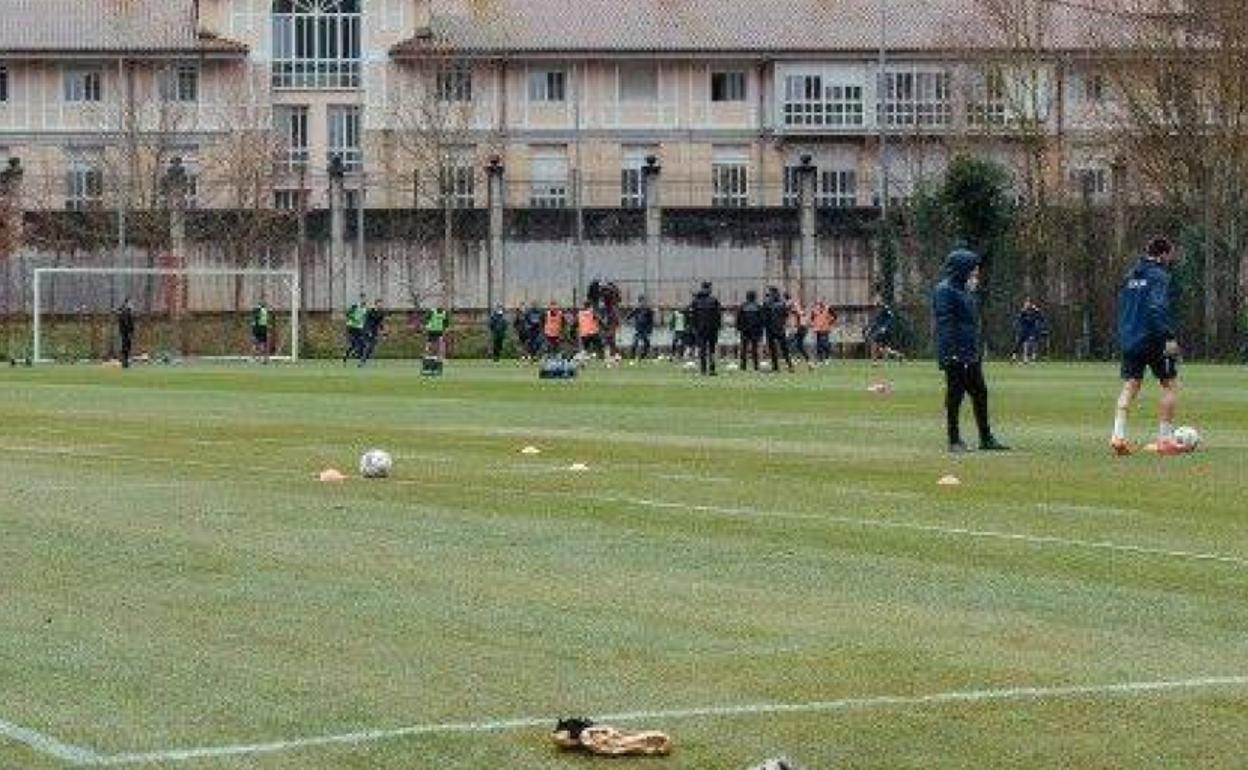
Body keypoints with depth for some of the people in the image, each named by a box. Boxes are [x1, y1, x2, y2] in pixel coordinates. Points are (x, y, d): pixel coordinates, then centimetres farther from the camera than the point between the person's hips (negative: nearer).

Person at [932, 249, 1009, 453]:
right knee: (955, 397, -2)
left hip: (971, 354, 9)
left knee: (980, 394, 10)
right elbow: (944, 324, -17)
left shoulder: (967, 290, 18)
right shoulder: (945, 291, -11)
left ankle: (986, 438, 17)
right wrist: (949, 353, -23)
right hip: (956, 355, -9)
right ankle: (954, 440, 4)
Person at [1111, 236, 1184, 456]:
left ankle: (1118, 435, -7)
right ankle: (1165, 438, 3)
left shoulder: (1131, 276, 14)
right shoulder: (1159, 275, -10)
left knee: (1130, 386, 6)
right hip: (1153, 339, -7)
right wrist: (1170, 337, -23)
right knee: (1170, 385, 6)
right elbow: (1158, 308, -22)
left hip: (1129, 339, 7)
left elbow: (1122, 307, 19)